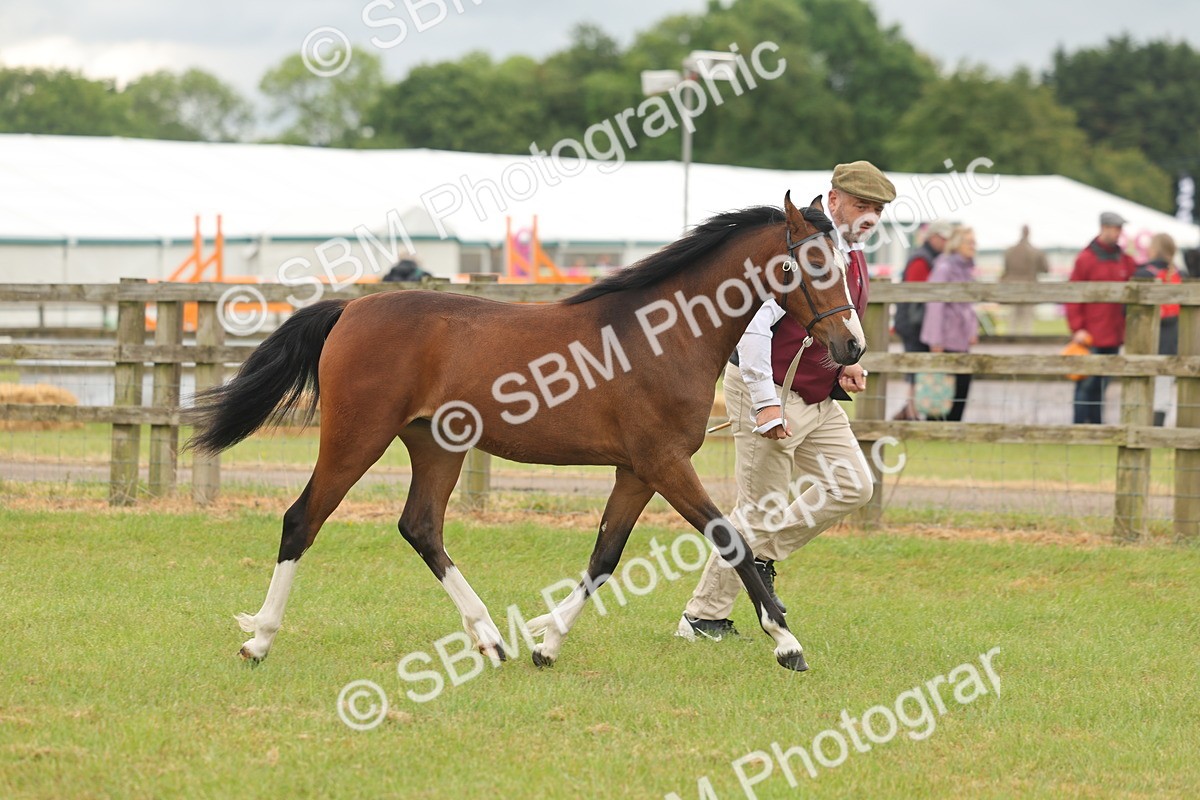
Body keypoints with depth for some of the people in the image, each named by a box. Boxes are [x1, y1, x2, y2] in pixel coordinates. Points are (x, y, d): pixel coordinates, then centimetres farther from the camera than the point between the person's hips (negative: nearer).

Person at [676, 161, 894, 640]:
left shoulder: (854, 258, 10)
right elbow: (752, 325, -25)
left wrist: (843, 368, 4)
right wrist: (765, 402, -28)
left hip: (819, 399, 9)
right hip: (769, 391, -9)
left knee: (853, 486, -1)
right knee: (759, 509, -4)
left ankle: (762, 554, 11)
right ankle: (703, 618, 6)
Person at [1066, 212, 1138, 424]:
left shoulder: (1126, 261, 9)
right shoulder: (1086, 259, -6)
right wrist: (1077, 329, -12)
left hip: (1114, 334, 5)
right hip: (1090, 335, -5)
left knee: (1101, 385, 10)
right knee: (1087, 384, -5)